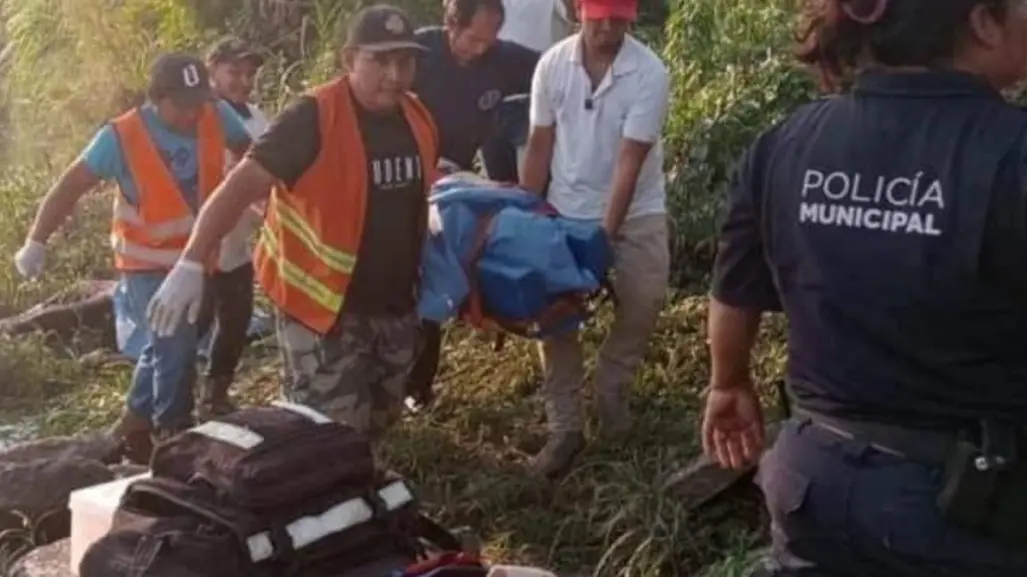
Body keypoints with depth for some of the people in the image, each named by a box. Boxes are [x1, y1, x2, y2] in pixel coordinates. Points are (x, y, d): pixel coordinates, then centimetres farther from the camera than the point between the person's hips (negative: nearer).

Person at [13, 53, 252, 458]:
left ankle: (135, 425, 33)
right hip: (148, 263, -5)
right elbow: (71, 186, -15)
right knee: (174, 345, -14)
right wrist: (37, 241, -17)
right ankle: (174, 436, 5)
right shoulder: (122, 136, -20)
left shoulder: (217, 117, -12)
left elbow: (251, 155, 6)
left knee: (167, 344, 15)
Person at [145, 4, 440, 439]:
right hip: (323, 305, -7)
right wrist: (191, 263, -34)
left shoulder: (418, 117, 1)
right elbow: (242, 184, -25)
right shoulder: (314, 119, -20)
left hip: (396, 306, 7)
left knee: (378, 422, 21)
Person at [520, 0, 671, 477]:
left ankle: (611, 387, 16)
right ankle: (564, 427, 10)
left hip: (636, 212, -2)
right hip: (567, 210, 2)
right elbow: (540, 146, -2)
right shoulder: (552, 64, -9)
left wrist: (605, 234, -24)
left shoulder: (649, 74, -19)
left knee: (644, 301, -13)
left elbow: (630, 161, -21)